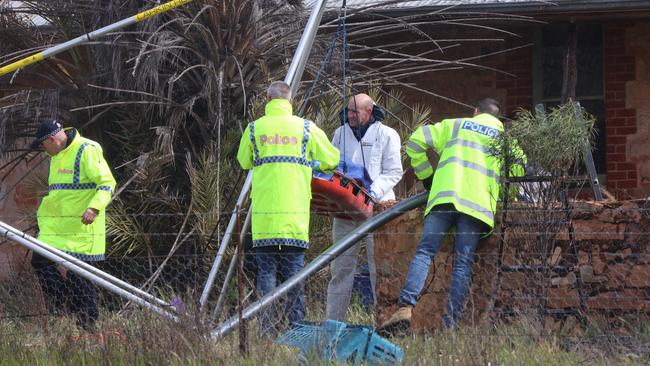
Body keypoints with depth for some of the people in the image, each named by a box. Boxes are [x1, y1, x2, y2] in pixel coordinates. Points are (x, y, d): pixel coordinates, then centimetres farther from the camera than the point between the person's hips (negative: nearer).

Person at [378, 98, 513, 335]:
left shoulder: (454, 125, 26)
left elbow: (415, 141, 17)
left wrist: (425, 175, 23)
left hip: (445, 196, 0)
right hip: (479, 204, 0)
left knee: (424, 253, -8)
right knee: (463, 263, -1)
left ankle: (406, 307, -27)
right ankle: (451, 322, -11)